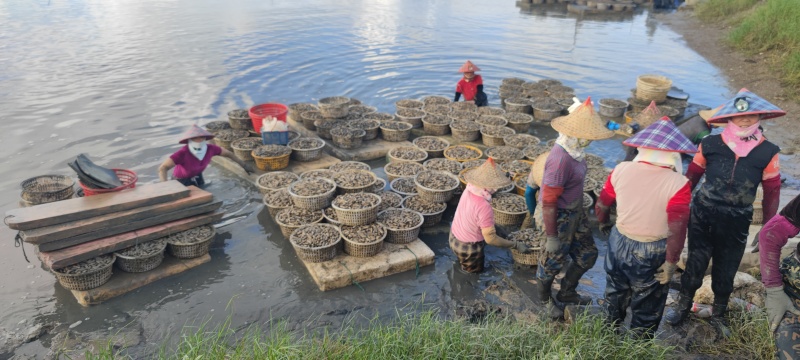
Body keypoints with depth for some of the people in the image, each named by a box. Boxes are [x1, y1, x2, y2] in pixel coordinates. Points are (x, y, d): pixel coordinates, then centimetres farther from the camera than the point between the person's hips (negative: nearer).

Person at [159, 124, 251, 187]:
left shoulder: (210, 148, -23)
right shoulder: (183, 153, -38)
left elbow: (227, 153, -5)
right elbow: (162, 168, -42)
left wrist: (243, 165, 5)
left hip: (197, 178, 5)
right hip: (181, 181, -5)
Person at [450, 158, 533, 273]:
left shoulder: (469, 189, -14)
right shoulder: (484, 207, -35)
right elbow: (490, 239, -28)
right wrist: (516, 245, -20)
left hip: (453, 238, 5)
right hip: (468, 248, -5)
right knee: (477, 270, 24)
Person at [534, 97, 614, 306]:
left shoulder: (573, 150, -3)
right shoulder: (561, 159, -31)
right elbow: (548, 202, -27)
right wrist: (551, 236, -21)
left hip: (575, 214, 9)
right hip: (558, 218, -9)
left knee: (588, 255, 20)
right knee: (553, 263, 13)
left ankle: (567, 294, 41)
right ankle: (545, 299, 40)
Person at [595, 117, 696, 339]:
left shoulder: (622, 170, -12)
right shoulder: (677, 183, -23)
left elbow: (601, 206, -1)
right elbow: (677, 230, -26)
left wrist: (604, 226, 19)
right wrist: (671, 263, -13)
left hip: (619, 243, 4)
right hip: (652, 254, -3)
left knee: (615, 296, 28)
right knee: (646, 307, 21)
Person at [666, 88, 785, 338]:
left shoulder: (767, 153, -8)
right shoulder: (710, 145, -10)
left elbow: (772, 194, 1)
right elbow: (691, 178, -1)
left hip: (736, 223, 1)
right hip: (702, 216, -1)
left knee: (725, 272, 17)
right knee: (695, 266, 11)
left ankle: (718, 316, 41)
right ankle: (683, 307, 35)